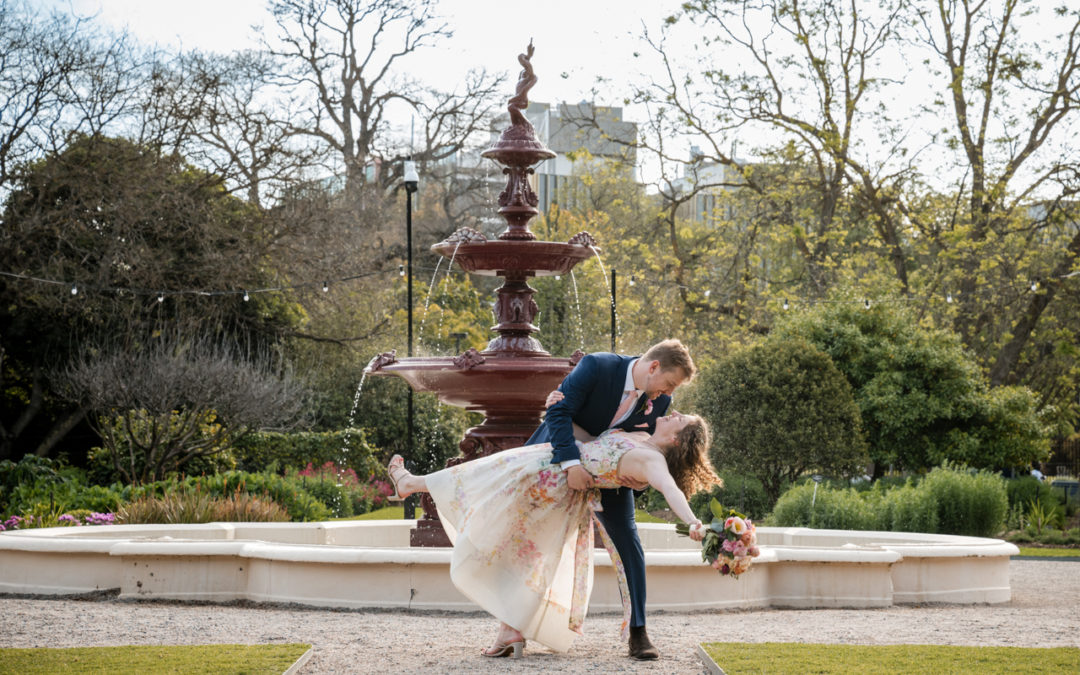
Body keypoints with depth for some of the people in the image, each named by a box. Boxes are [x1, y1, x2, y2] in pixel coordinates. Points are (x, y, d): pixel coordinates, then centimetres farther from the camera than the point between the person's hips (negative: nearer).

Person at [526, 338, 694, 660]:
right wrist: (572, 462, -41)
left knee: (628, 542, -9)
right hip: (560, 459, -3)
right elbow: (559, 411, -31)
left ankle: (638, 634, -6)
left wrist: (641, 477, -24)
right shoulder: (596, 367, -28)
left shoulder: (660, 401, -13)